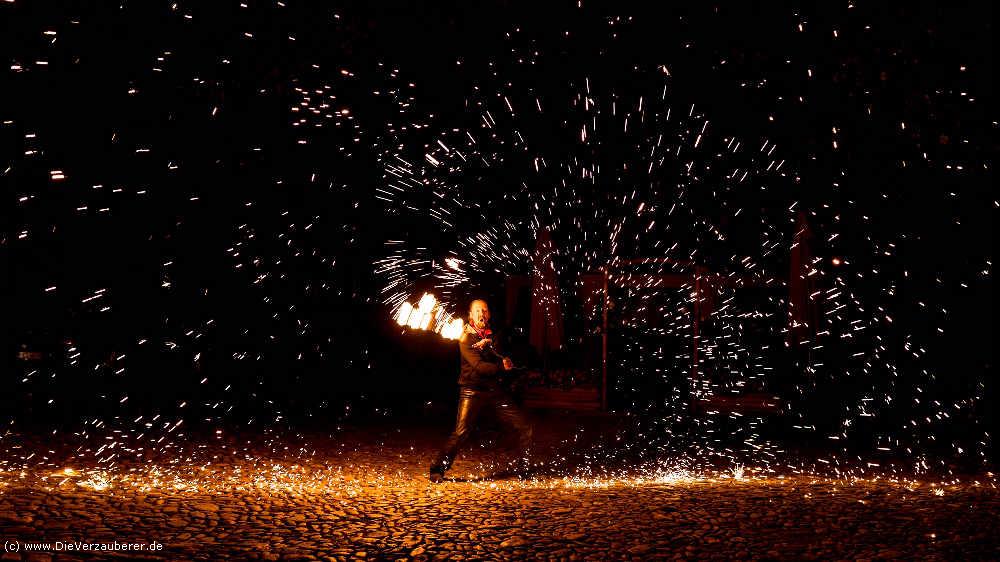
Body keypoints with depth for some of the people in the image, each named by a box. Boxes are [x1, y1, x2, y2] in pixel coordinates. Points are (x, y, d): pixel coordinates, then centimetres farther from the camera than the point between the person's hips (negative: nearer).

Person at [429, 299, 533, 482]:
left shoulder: (492, 335, 12)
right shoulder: (465, 337, -6)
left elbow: (503, 360, -2)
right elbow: (479, 366, -17)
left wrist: (487, 347, -18)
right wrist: (502, 366, -7)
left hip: (494, 388, 5)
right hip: (472, 389, -5)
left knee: (524, 426, 3)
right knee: (461, 432, -16)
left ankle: (527, 465, 21)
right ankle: (438, 470, -2)